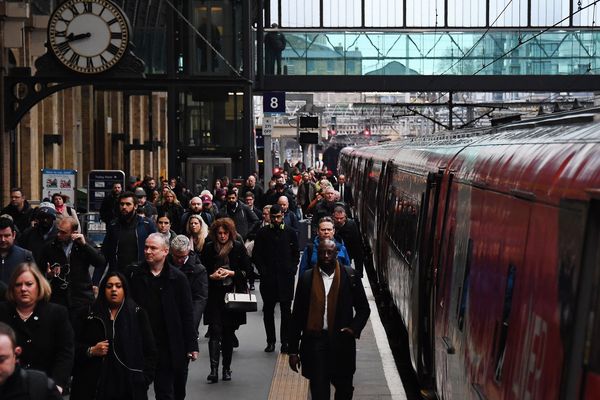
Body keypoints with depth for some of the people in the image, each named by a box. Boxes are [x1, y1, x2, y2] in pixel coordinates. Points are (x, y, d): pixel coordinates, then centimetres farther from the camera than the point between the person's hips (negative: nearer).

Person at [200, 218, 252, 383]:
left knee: (229, 332, 7)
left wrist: (232, 273, -12)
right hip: (214, 295, -1)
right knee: (215, 331, -11)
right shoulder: (208, 248, 2)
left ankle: (226, 368, 17)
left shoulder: (238, 247, 1)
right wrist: (212, 276, -11)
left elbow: (248, 270, 3)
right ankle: (214, 369, -16)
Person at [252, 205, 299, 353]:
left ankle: (285, 341, 7)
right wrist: (263, 271, -4)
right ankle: (270, 341, 13)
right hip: (268, 278, 0)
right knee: (268, 311, 4)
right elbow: (256, 255, 6)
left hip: (286, 278, 0)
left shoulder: (290, 233, 7)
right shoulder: (262, 233, 5)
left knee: (286, 311, 1)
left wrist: (292, 270, -1)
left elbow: (296, 254, 10)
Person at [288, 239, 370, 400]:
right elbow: (297, 316, 4)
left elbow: (364, 309, 9)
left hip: (342, 342, 1)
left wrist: (353, 329, -10)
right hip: (315, 341, -1)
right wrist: (293, 350, 3)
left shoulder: (350, 276, 0)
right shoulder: (306, 278, 1)